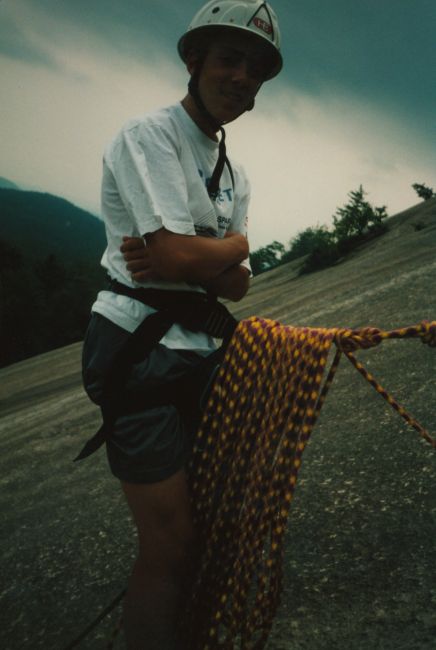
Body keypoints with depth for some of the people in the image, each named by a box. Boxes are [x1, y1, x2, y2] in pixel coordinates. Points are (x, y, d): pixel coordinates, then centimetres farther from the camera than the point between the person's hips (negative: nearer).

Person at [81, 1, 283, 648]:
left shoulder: (236, 175, 14)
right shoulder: (148, 135, -10)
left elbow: (236, 284, 5)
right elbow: (179, 256, -23)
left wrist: (184, 256, -13)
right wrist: (236, 242, -4)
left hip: (196, 346, 9)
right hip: (137, 346, -8)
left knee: (196, 515, 18)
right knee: (169, 541, -3)